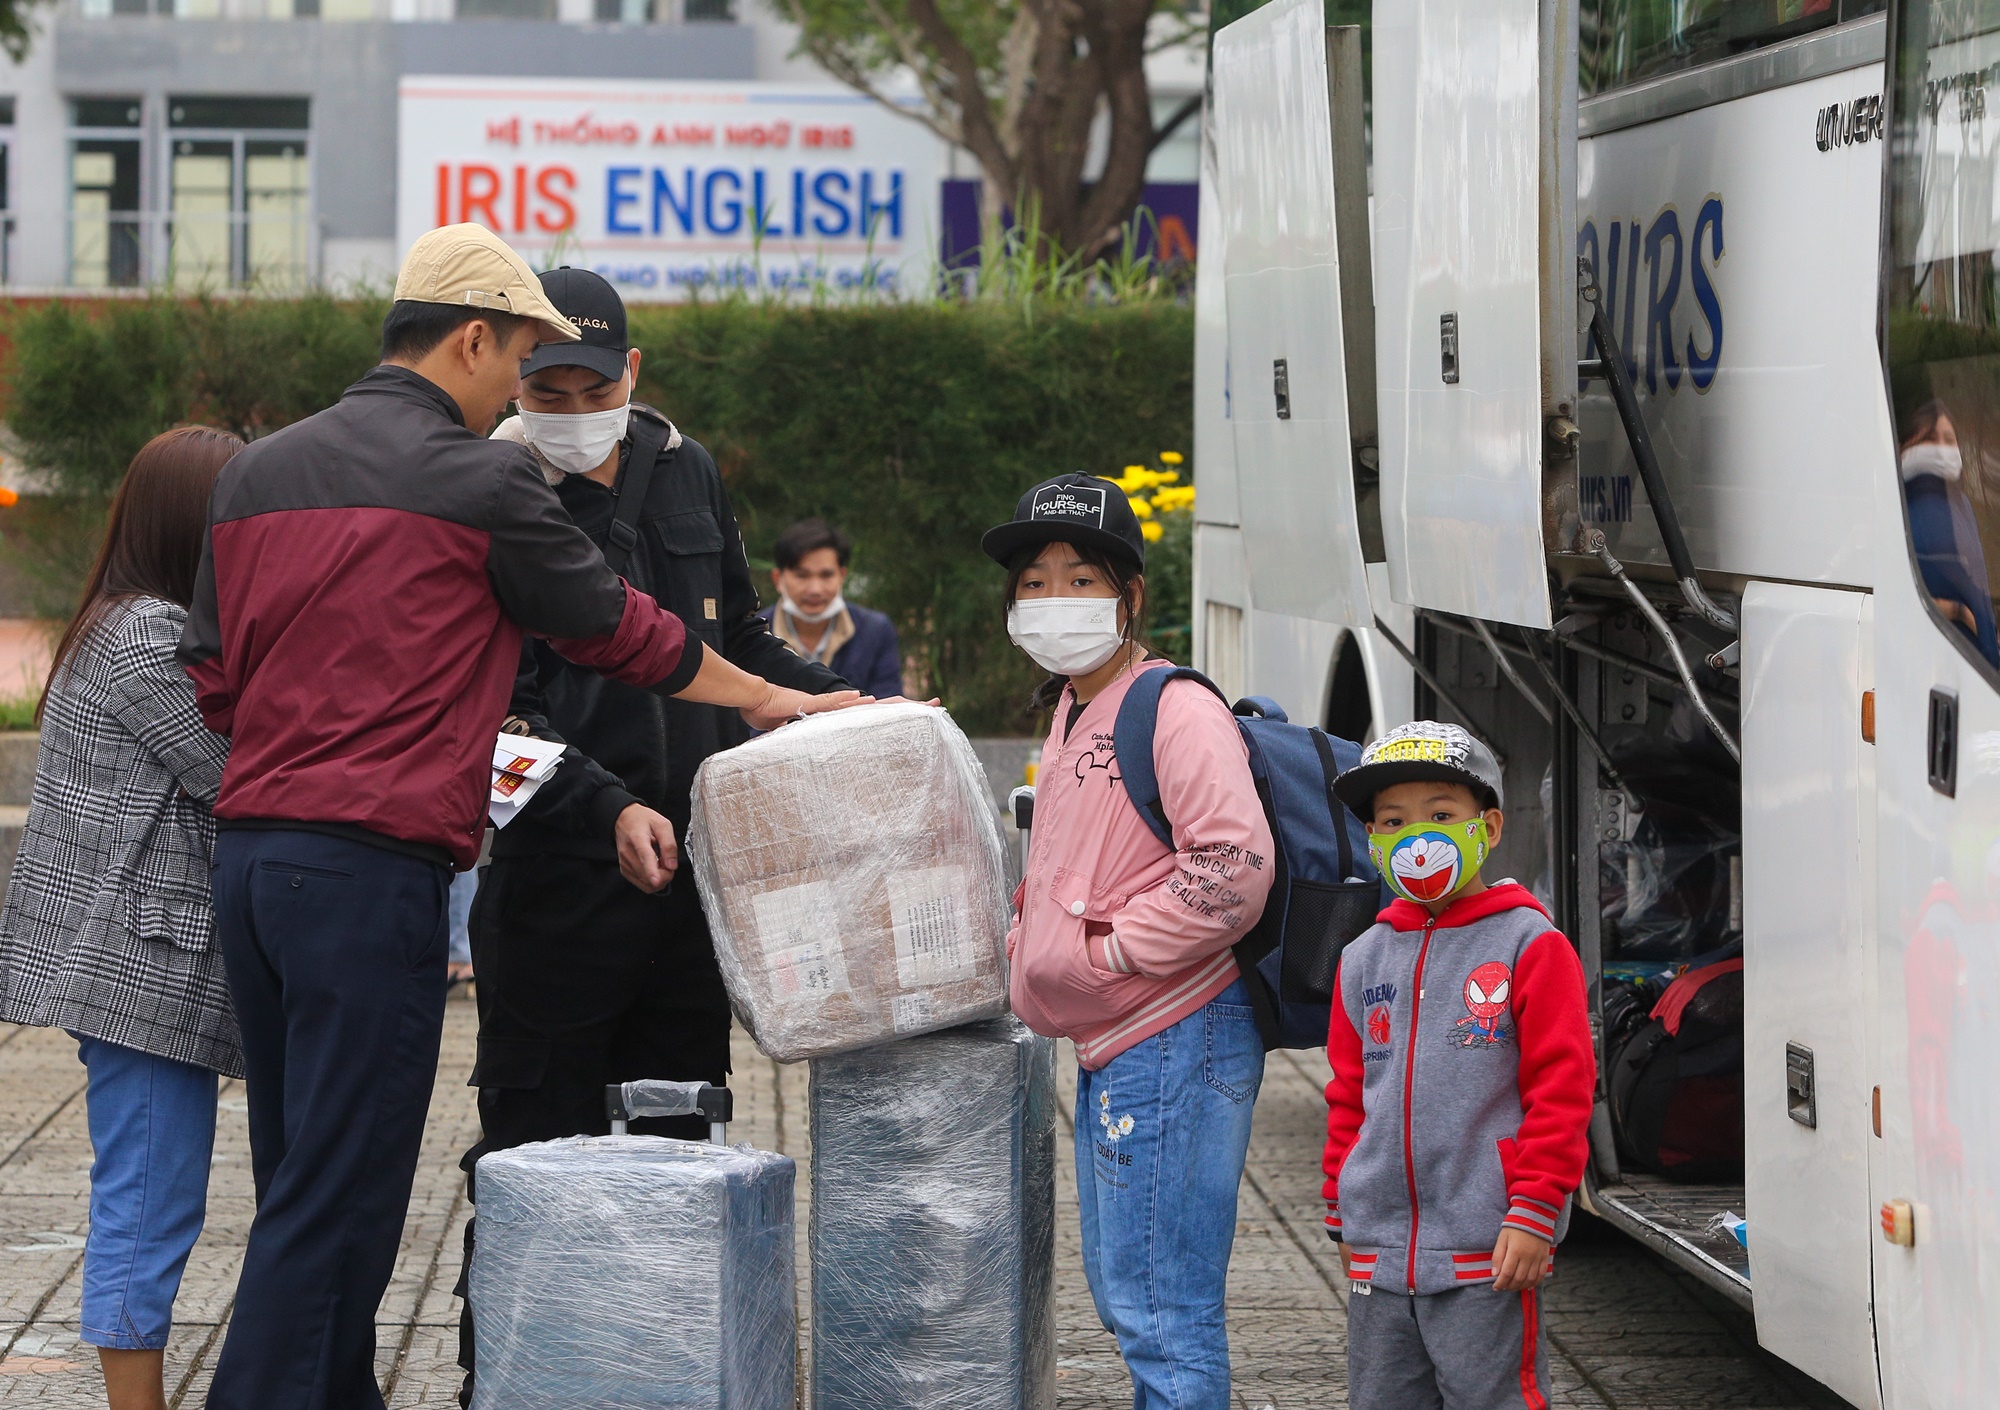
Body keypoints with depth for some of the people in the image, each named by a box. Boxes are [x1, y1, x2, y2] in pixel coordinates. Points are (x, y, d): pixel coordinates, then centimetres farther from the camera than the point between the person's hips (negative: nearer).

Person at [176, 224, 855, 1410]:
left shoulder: (257, 473, 13)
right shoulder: (480, 481, -6)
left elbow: (212, 686, 15)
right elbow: (623, 631, 4)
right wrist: (767, 699, 19)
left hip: (248, 854, 8)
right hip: (374, 870, -8)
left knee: (301, 1181, 14)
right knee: (335, 1206, -6)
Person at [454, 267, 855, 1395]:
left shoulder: (689, 473, 11)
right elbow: (497, 709, -15)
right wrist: (609, 808, -27)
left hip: (692, 862, 6)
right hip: (557, 872, -6)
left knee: (680, 1137, 12)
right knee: (538, 1142, -2)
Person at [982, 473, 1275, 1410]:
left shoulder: (1177, 713, -14)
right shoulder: (1071, 716, 16)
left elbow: (1233, 869, -24)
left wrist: (1107, 951, -19)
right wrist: (1028, 947, 14)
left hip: (1171, 1043, -10)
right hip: (1107, 1051, 11)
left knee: (1162, 1311, -9)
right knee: (1120, 1294, 18)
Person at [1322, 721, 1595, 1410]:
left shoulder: (1527, 945, -4)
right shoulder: (1364, 959, 12)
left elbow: (1560, 1089, -7)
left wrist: (1533, 1215, -11)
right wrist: (1343, 1215, 17)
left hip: (1485, 1250, -5)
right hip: (1381, 1251, 6)